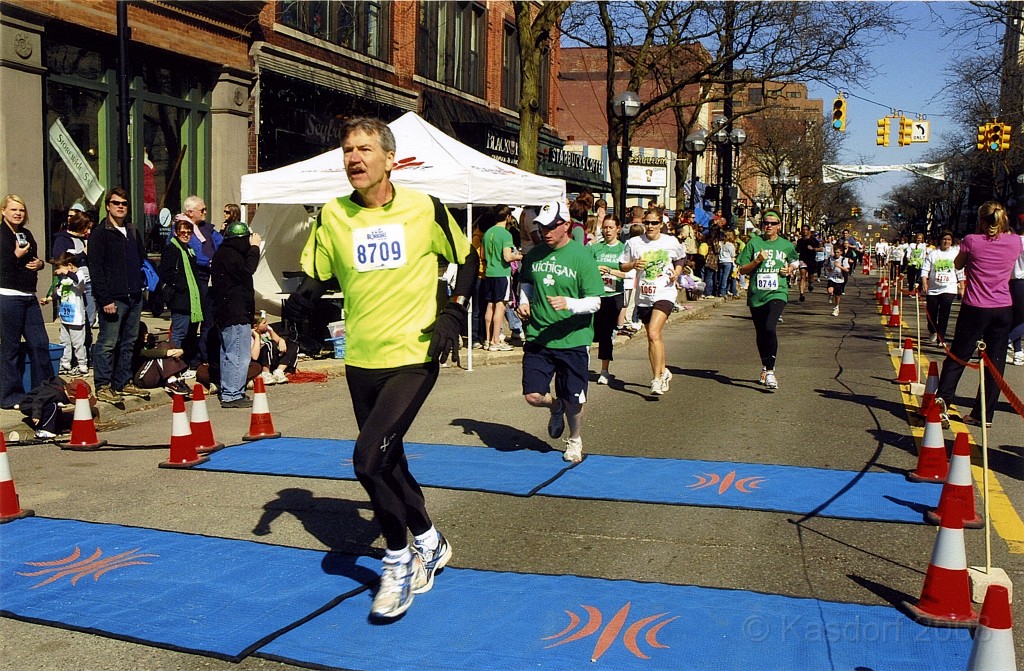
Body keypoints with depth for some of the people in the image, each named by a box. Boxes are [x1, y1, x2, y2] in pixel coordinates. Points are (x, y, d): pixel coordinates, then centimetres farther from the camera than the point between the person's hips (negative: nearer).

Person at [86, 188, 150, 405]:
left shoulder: (133, 232, 17)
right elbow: (96, 270, -11)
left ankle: (123, 382, 20)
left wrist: (141, 284, 12)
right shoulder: (100, 233, -5)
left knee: (129, 342, 12)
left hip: (134, 297, 7)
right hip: (113, 298, -7)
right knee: (107, 343, -4)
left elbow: (142, 261, 27)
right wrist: (105, 299, -17)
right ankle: (103, 386, 2)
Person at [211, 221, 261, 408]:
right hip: (237, 314, -11)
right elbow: (247, 270, -26)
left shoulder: (222, 254, 16)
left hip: (225, 312, 11)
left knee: (228, 353, 18)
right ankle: (232, 395, -11)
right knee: (239, 355, -10)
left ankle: (226, 391, 27)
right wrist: (254, 247, -18)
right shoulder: (231, 256, -16)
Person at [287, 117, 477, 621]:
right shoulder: (333, 215, 0)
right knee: (387, 460, 15)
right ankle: (430, 544, 40)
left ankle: (398, 561, 5)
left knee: (369, 456, -18)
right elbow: (314, 277, 6)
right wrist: (302, 299, -17)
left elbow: (467, 260, 7)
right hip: (361, 361, 4)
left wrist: (452, 314, -6)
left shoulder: (424, 209, -6)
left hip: (414, 356, -4)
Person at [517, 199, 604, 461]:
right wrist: (524, 301, 5)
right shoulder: (534, 254, 4)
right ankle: (556, 407, 32)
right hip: (537, 339, 3)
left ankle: (575, 441, 37)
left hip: (573, 340, -3)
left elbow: (595, 301, -12)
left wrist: (569, 304, -29)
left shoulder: (582, 256, -9)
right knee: (533, 396, -5)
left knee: (573, 401, 7)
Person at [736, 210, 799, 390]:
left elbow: (794, 262, 26)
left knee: (770, 328, -23)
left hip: (777, 293, -2)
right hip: (756, 295, 2)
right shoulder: (754, 243, 4)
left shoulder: (787, 245, 7)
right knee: (760, 333, 12)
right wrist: (757, 261, -14)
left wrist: (790, 270, 4)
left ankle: (770, 371, -19)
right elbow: (742, 269, 2)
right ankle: (765, 367, 34)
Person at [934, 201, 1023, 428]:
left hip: (975, 309, -2)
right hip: (1003, 309, 2)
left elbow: (957, 265, 9)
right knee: (995, 363, 8)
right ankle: (984, 414, 12)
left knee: (957, 358, 8)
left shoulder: (972, 241, -8)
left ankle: (942, 401, -7)